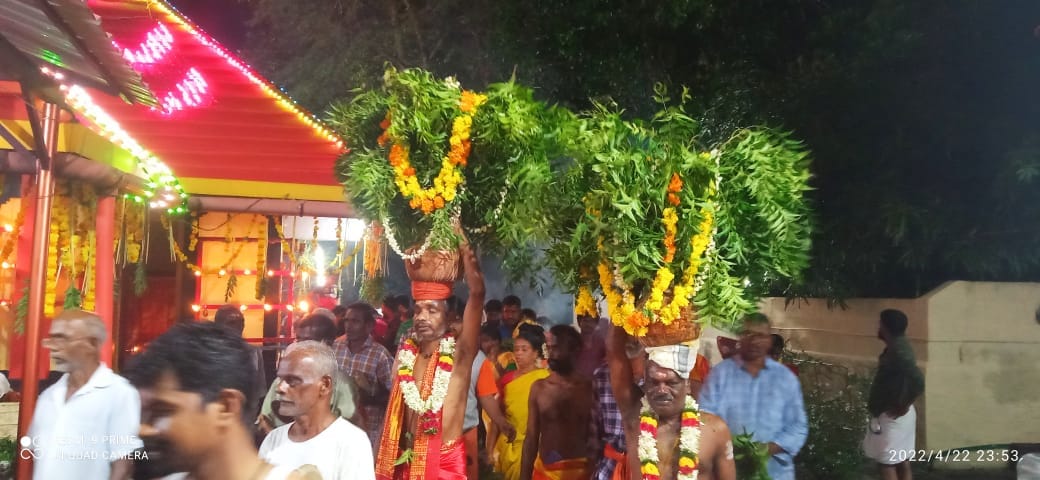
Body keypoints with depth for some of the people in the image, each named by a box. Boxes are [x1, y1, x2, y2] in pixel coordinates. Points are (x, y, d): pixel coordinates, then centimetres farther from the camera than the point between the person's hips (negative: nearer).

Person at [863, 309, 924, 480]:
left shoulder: (897, 351, -24)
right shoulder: (899, 345, 7)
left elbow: (918, 381, -33)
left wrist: (903, 407, -21)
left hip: (891, 416, -10)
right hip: (894, 415, 10)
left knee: (886, 464, 0)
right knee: (901, 462, 16)